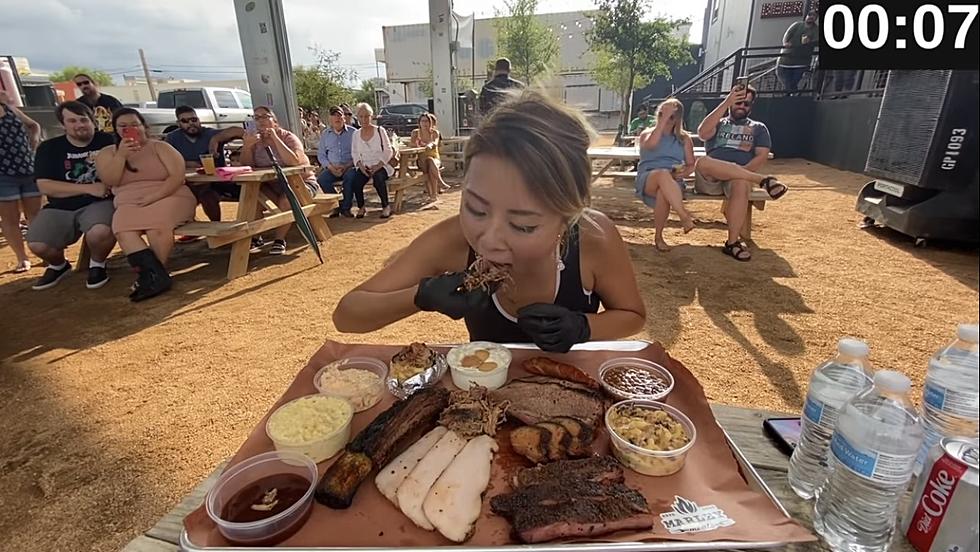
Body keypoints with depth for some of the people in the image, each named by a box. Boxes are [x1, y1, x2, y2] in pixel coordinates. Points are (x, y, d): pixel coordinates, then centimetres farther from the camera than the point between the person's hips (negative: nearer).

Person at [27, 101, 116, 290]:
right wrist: (89, 188, -14)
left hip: (99, 203, -2)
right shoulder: (49, 148, 5)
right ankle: (58, 266, 15)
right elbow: (45, 186, -4)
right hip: (59, 208, 3)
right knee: (37, 245, -21)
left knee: (100, 232, -37)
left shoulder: (107, 142, 3)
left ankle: (97, 264, -3)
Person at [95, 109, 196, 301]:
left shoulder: (160, 147, 5)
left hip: (168, 197, -3)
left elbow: (178, 176, -8)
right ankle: (156, 275, -38)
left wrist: (154, 196, -17)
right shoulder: (107, 153, 15)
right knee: (122, 228, -30)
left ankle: (150, 276, -23)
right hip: (130, 204, 3)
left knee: (157, 225, -36)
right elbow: (110, 181, 0)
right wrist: (122, 155, -10)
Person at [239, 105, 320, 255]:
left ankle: (279, 240, -16)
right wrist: (247, 145, -24)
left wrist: (275, 138, -27)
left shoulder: (288, 137, -10)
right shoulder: (255, 139, 3)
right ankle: (255, 238, -10)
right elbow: (246, 165, -7)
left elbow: (294, 161, -30)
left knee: (286, 201, -33)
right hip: (273, 185, 4)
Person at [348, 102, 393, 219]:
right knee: (355, 181, -27)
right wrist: (360, 165, -9)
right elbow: (354, 153, 12)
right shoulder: (356, 134, 12)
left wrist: (378, 165, -16)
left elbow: (388, 151, -2)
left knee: (378, 176, -36)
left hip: (381, 166, -3)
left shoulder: (380, 130, 2)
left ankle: (386, 206, -18)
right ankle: (361, 207, -4)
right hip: (365, 167, 3)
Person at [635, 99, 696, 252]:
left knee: (664, 193, -38)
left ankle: (658, 237, -23)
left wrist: (684, 173, -8)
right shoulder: (647, 133, 12)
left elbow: (691, 164, 15)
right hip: (647, 179, -2)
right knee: (663, 174, -40)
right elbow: (651, 144, -15)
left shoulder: (684, 138, 19)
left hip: (672, 182, 2)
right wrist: (664, 118, -13)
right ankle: (685, 216, -48)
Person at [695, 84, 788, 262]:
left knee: (741, 184, -39)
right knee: (703, 162, -37)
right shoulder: (718, 123, 23)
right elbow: (702, 133, -3)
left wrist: (742, 171, -13)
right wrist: (726, 102, -7)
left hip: (741, 176, 0)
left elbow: (762, 156, 8)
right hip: (709, 179, 0)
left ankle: (732, 243, -34)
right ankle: (762, 180, -34)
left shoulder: (758, 128, 24)